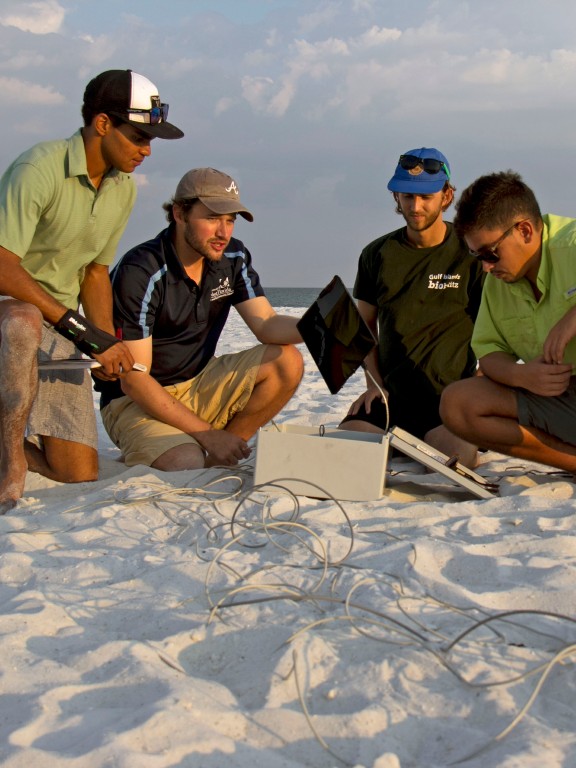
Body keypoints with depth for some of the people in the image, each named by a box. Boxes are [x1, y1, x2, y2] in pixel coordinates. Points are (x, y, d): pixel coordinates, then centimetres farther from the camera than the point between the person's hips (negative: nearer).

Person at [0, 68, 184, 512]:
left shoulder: (124, 189, 6)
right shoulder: (39, 168, -18)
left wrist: (108, 343, -5)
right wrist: (84, 331, -27)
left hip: (59, 334, 6)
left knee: (80, 475, -4)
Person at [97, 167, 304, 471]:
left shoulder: (233, 257, -2)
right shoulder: (139, 272, -22)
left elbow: (267, 326, -6)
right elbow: (133, 380, -22)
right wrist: (208, 434, -24)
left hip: (199, 386, 7)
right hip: (136, 401, -7)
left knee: (287, 361, -13)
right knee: (189, 467, -33)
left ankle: (220, 456, -5)